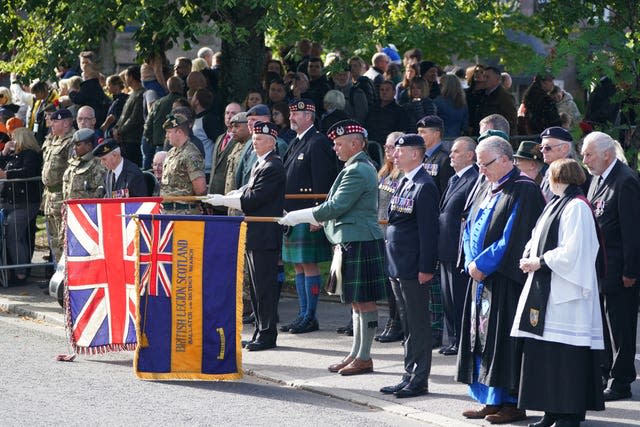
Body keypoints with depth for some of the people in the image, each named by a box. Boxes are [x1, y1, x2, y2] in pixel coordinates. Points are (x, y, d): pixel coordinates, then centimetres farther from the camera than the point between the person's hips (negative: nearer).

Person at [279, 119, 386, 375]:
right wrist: (320, 218, 22)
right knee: (356, 301, 14)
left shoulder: (358, 171, -17)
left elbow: (336, 207, -19)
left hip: (360, 244, -11)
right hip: (351, 242, 11)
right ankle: (356, 354, 20)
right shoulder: (361, 167, 16)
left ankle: (364, 357, -1)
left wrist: (299, 217, -13)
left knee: (363, 301, -5)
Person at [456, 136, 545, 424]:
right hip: (482, 280, 9)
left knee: (504, 341, -6)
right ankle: (492, 400, 15)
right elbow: (470, 228, 16)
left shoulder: (523, 191, -12)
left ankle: (512, 403, -1)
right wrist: (473, 262, 0)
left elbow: (512, 238, -18)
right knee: (482, 339, 9)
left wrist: (481, 264, -15)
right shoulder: (489, 189, 16)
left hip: (505, 281, -9)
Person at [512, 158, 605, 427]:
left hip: (564, 293, -10)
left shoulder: (576, 207, -12)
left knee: (564, 353, -7)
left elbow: (572, 251, -20)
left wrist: (540, 262, -14)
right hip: (544, 289, 10)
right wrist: (528, 256, 3)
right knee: (544, 352, 10)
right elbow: (538, 239, 21)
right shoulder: (556, 204, 17)